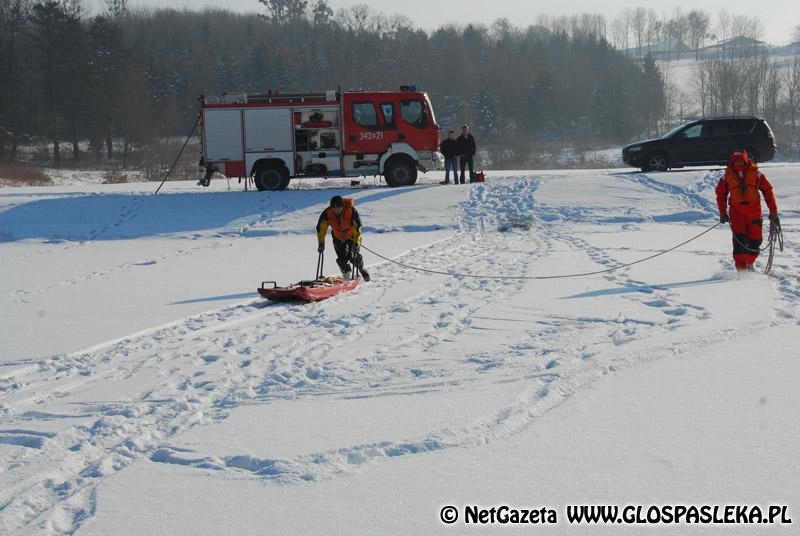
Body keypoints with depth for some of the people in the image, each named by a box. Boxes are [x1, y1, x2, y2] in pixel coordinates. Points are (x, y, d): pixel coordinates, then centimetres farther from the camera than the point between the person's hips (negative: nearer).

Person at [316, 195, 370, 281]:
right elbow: (321, 228, -18)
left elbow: (357, 228, -30)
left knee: (353, 256, -11)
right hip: (338, 237, 2)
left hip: (352, 236, -2)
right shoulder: (327, 213, -27)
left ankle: (361, 268, 22)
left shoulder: (352, 211, -34)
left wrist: (357, 243, -35)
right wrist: (321, 244, -20)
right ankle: (347, 274, 20)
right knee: (342, 258, -10)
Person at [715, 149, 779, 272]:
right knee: (739, 239, -16)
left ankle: (749, 263, 23)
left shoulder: (755, 173, 1)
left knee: (755, 240, -2)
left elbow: (767, 190, 6)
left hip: (754, 211, 0)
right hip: (736, 211, 0)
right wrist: (723, 213, 14)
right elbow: (720, 194, 16)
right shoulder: (727, 176, 4)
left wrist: (773, 211, 4)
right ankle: (741, 268, -14)